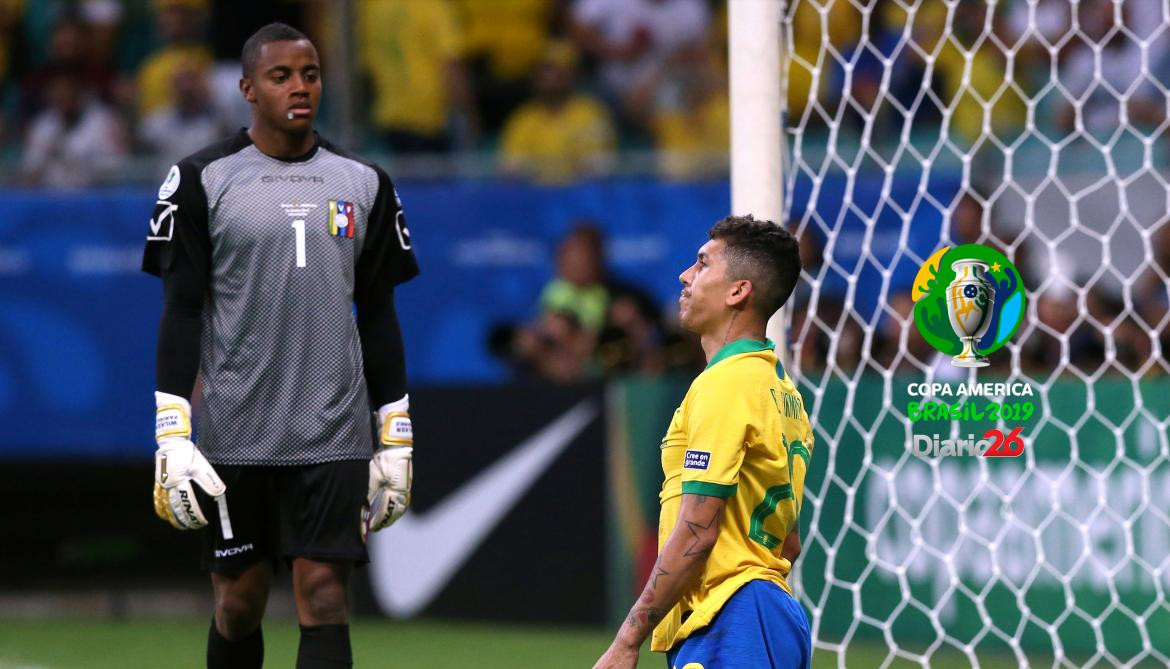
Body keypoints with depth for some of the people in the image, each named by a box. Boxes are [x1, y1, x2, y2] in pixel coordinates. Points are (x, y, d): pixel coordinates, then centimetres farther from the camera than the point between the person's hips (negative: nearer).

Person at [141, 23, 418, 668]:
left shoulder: (363, 183, 9)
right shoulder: (203, 179, 0)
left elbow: (380, 317, 13)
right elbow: (181, 313, -1)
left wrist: (396, 439, 10)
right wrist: (172, 434, -9)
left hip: (335, 437, 1)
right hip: (234, 437, -1)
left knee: (324, 598, -7)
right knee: (239, 601, 5)